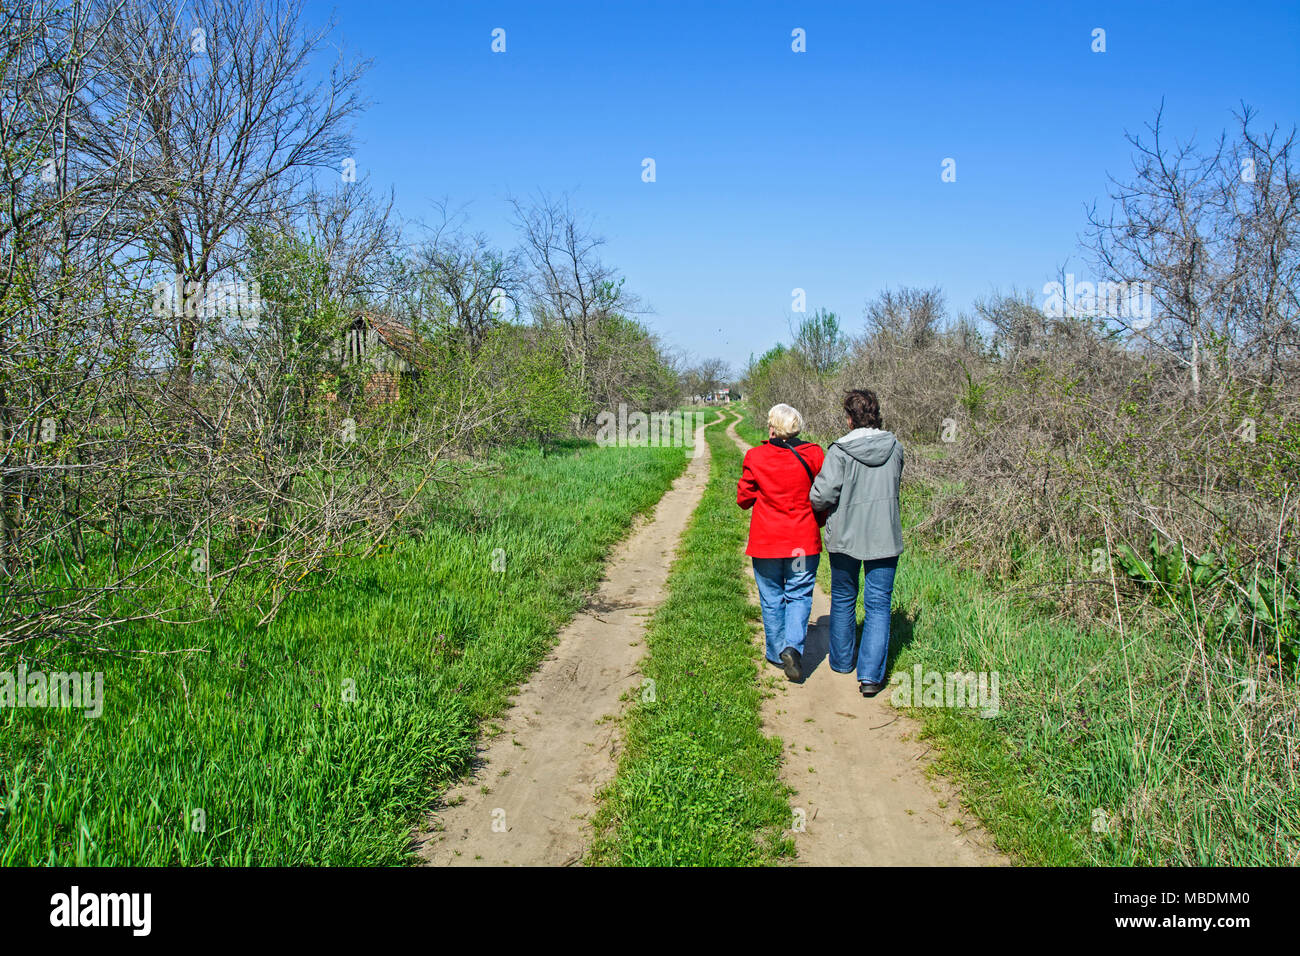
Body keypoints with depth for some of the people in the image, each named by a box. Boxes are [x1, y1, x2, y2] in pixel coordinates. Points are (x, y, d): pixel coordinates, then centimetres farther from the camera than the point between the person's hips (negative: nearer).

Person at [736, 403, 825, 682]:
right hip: (804, 541, 1)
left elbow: (744, 499, -1)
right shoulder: (813, 455, -6)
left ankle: (777, 653, 22)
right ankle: (793, 646, -9)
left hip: (766, 542, 0)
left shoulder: (756, 457, -10)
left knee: (772, 599, 13)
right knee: (799, 595, 10)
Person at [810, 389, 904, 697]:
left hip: (845, 536, -2)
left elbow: (822, 495, -20)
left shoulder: (840, 451, -16)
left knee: (843, 600, 18)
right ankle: (871, 675, -2)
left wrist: (820, 507, 2)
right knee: (878, 605, 6)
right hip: (884, 536, 2)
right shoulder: (895, 448, -3)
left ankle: (841, 661, 33)